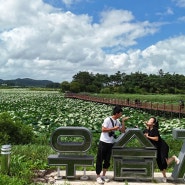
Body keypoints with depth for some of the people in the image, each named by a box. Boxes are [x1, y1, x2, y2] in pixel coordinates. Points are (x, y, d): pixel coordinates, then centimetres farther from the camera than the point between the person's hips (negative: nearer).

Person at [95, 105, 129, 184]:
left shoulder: (118, 121, 7)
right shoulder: (107, 119, -15)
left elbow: (123, 131, 5)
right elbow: (103, 129, -20)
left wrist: (123, 121, -3)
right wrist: (113, 128, -21)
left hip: (111, 143, 7)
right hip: (103, 142, -7)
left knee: (107, 160, 13)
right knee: (100, 159, 1)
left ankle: (103, 175, 26)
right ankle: (98, 176, 11)